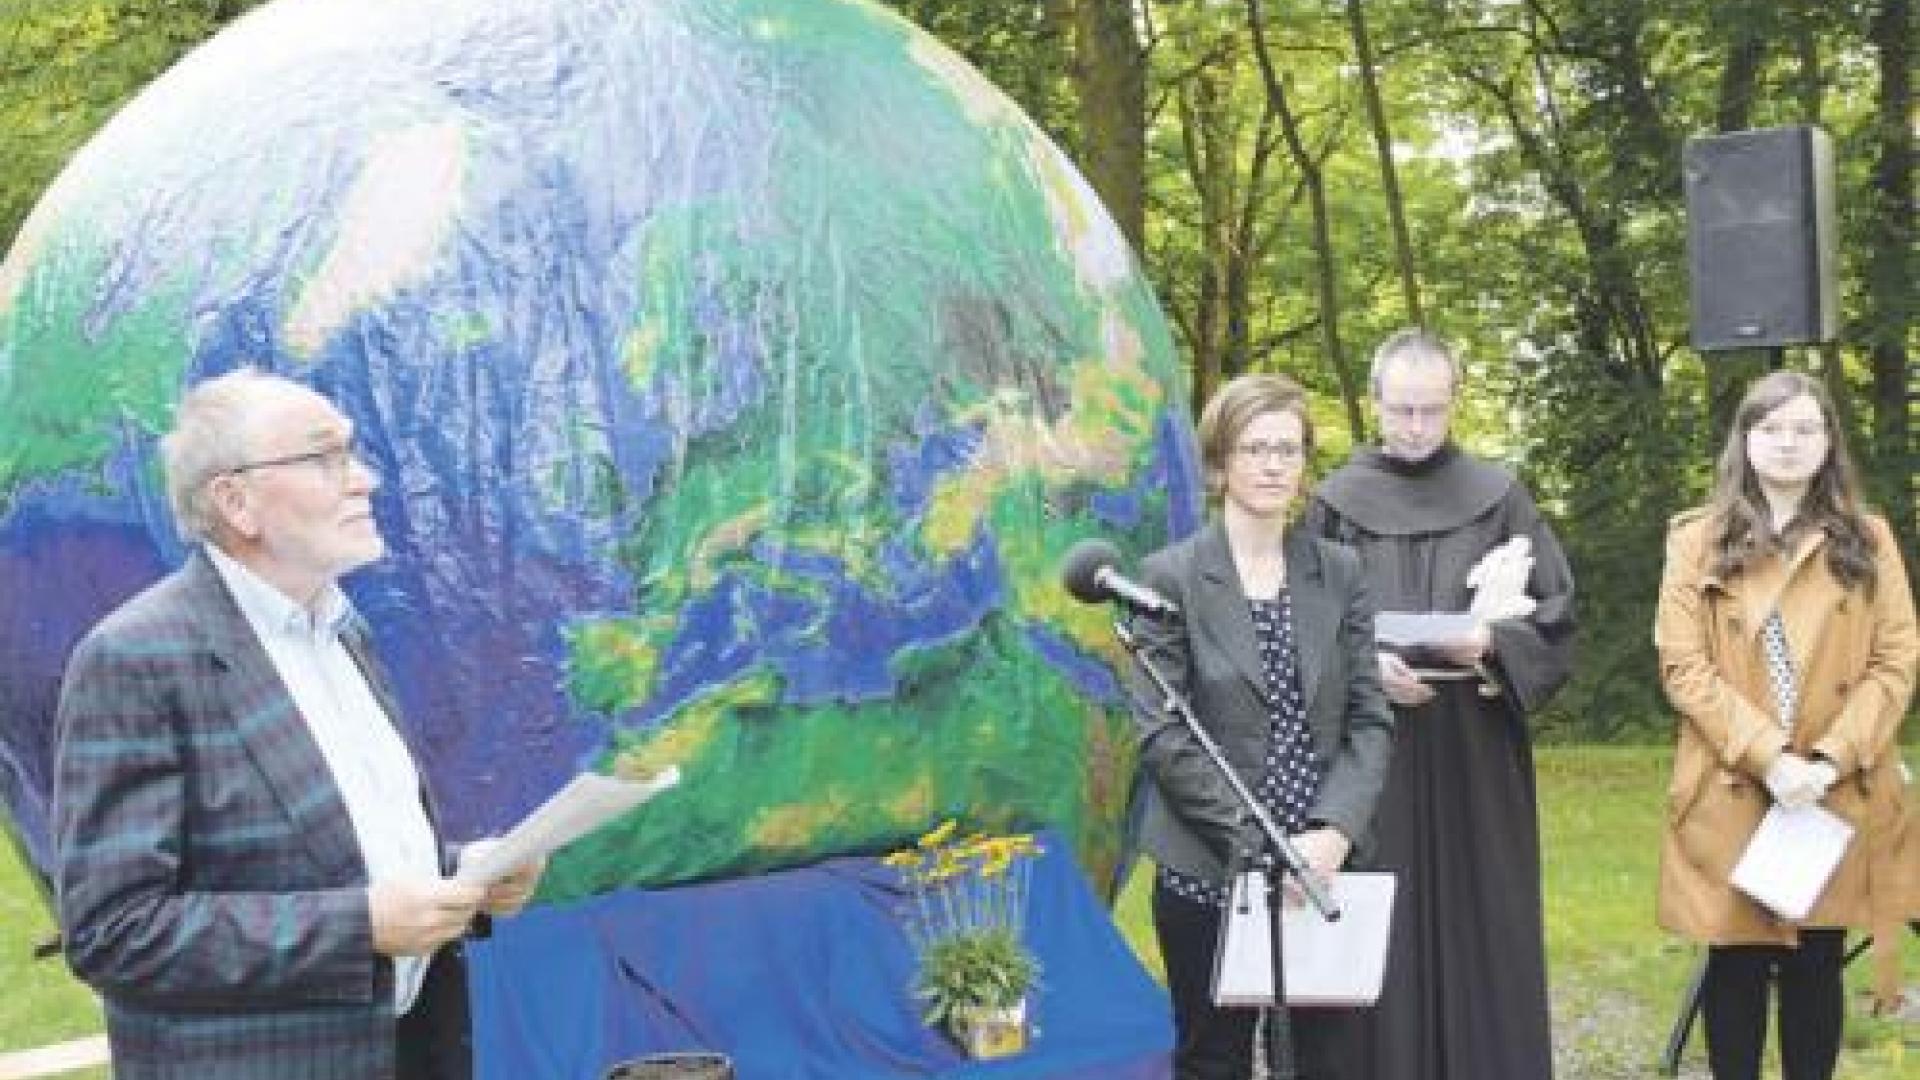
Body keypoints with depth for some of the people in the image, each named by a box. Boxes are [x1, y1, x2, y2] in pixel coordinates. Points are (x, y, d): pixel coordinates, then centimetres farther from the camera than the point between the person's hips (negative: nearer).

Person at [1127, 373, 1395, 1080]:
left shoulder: (1339, 574, 7)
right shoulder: (1171, 578, -4)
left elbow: (1370, 718, 3)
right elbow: (1161, 734, -10)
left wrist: (1334, 832, -13)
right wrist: (1257, 844, -15)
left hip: (1321, 867, 3)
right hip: (1209, 872, -3)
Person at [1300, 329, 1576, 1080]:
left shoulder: (1499, 498, 4)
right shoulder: (1336, 504, 4)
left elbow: (1557, 618, 2)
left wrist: (1490, 644, -17)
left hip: (1475, 763, 0)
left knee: (1480, 935, 3)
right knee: (1382, 945, 0)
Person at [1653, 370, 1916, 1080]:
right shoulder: (1698, 541, 2)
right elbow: (1682, 666, -5)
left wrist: (1831, 758, -13)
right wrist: (1767, 757, -16)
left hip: (1837, 797, 2)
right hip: (1731, 796, -1)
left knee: (1817, 968, 8)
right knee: (1735, 967, 5)